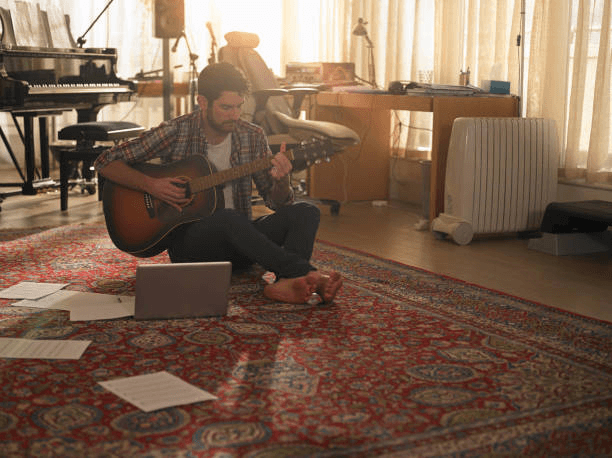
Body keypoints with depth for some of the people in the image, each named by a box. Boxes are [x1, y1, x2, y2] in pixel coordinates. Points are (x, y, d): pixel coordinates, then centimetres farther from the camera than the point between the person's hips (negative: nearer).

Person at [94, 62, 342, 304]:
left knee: (305, 212, -18)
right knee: (228, 218, -37)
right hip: (187, 241, -4)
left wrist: (281, 180, -18)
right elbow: (105, 162, -2)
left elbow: (278, 202, 6)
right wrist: (151, 185, -17)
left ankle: (285, 284, -46)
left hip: (238, 241, 4)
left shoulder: (252, 136, 4)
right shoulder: (175, 132, -5)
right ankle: (309, 274, -39)